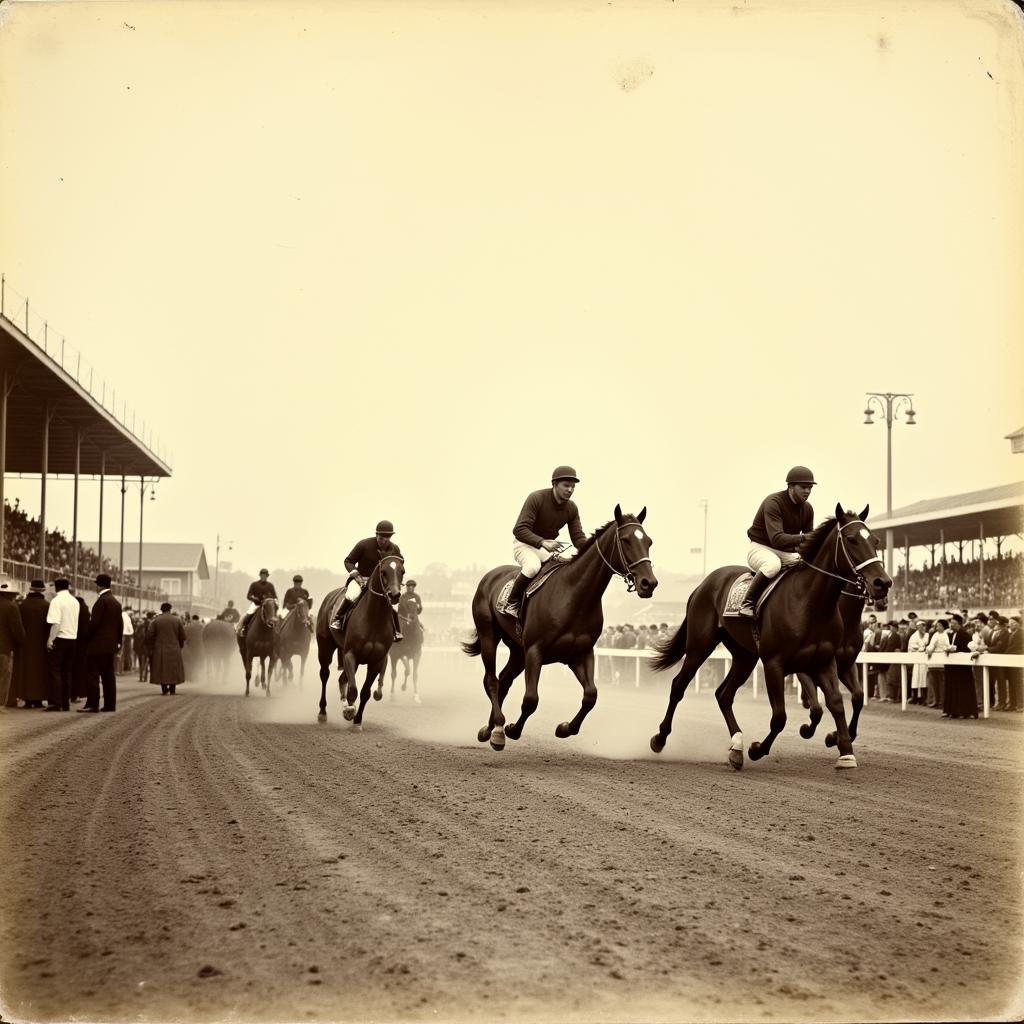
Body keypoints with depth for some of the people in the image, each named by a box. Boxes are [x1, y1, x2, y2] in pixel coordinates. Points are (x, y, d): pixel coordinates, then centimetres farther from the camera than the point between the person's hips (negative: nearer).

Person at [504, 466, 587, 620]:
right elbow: (519, 530, -29)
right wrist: (542, 542, -43)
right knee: (532, 566, -37)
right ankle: (512, 603, -21)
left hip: (548, 546, 6)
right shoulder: (536, 498, -23)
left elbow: (578, 537, -3)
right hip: (524, 544, -6)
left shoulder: (572, 508, -4)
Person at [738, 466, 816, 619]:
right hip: (760, 549, -7)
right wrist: (802, 538, -46)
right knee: (773, 564, -41)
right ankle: (747, 603, -30)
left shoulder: (807, 508, 2)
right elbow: (776, 539, -34)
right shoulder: (773, 503, -22)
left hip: (786, 553, 7)